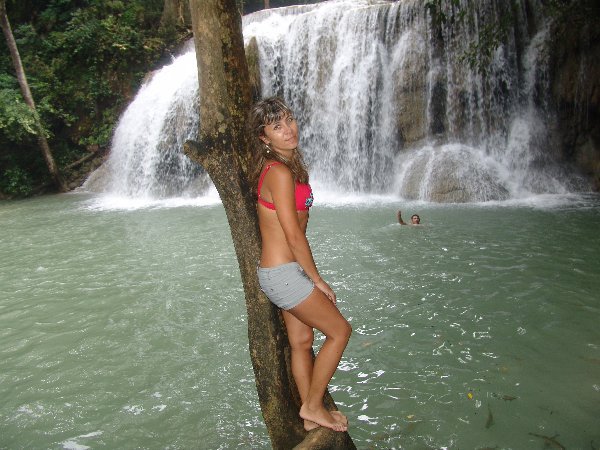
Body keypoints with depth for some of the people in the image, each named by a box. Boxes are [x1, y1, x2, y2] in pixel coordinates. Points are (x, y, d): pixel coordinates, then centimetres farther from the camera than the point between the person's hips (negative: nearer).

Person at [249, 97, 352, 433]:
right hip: (283, 273, -9)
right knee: (340, 330, 3)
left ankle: (311, 417, 33)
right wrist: (318, 280, -11)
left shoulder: (290, 166, 10)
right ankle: (313, 406, 18)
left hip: (286, 270, 9)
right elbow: (294, 235, -20)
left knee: (302, 341, 17)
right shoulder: (279, 172, -20)